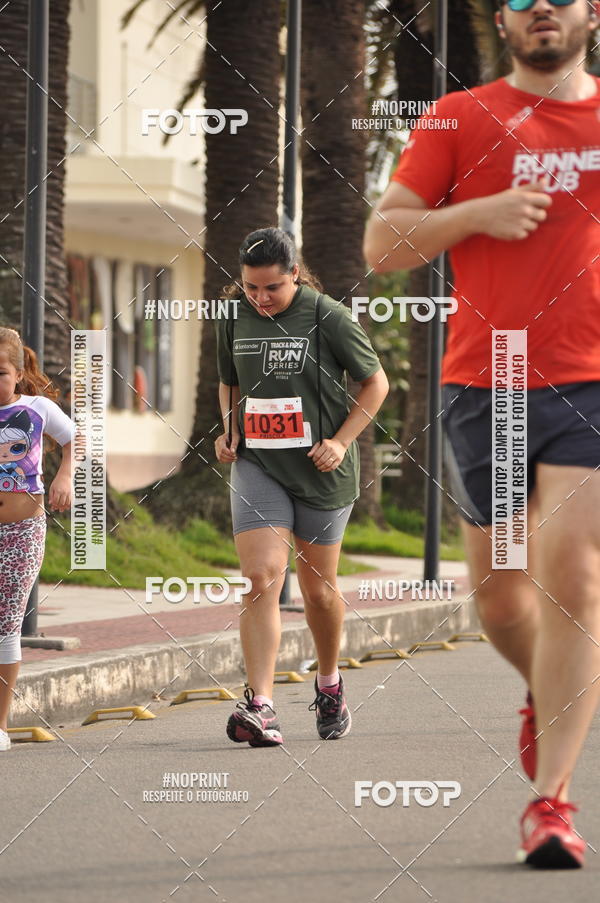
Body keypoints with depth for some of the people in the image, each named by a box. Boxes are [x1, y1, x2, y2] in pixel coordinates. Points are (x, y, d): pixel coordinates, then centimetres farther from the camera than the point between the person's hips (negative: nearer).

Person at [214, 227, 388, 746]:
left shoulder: (328, 317, -10)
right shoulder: (233, 318, 2)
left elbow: (376, 382, -1)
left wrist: (342, 441, -11)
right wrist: (230, 431, 2)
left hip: (320, 471, -2)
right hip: (256, 465, 2)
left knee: (318, 587, 10)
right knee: (262, 577, -15)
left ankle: (330, 683, 37)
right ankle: (260, 706, -22)